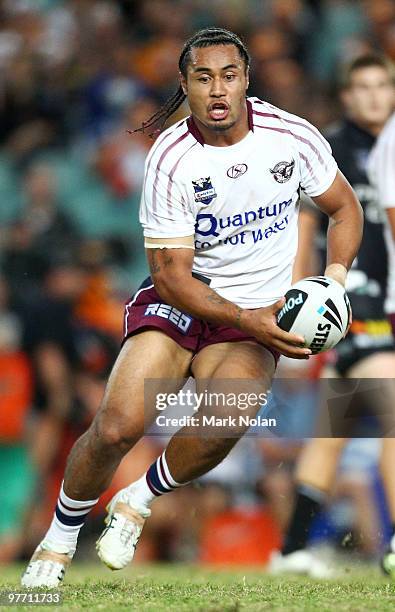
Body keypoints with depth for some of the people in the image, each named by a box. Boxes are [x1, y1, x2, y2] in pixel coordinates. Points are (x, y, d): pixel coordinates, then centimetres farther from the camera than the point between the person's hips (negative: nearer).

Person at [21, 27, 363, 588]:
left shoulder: (293, 136, -8)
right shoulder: (170, 159, -14)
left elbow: (345, 208, 9)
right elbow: (171, 273, -13)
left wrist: (335, 272, -10)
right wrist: (249, 321, -22)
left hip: (255, 317, 1)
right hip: (177, 300, -1)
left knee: (223, 424, -30)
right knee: (118, 427, -21)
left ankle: (138, 500, 0)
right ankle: (59, 539, 6)